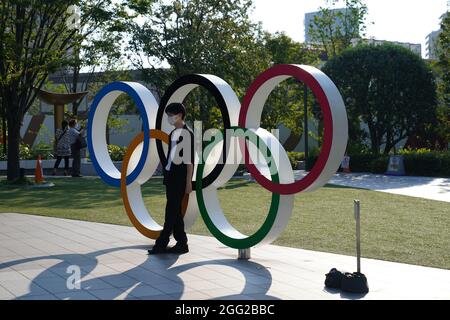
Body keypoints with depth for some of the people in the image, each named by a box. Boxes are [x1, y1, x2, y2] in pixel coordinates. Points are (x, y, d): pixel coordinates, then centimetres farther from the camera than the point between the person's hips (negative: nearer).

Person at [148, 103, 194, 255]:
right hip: (170, 176, 9)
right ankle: (181, 244, 14)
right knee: (175, 212, 8)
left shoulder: (186, 133, -9)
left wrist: (189, 182, -14)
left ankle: (161, 244, -3)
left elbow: (189, 160, -12)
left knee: (172, 211, -6)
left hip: (180, 177, -9)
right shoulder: (173, 133, 16)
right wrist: (166, 174, 16)